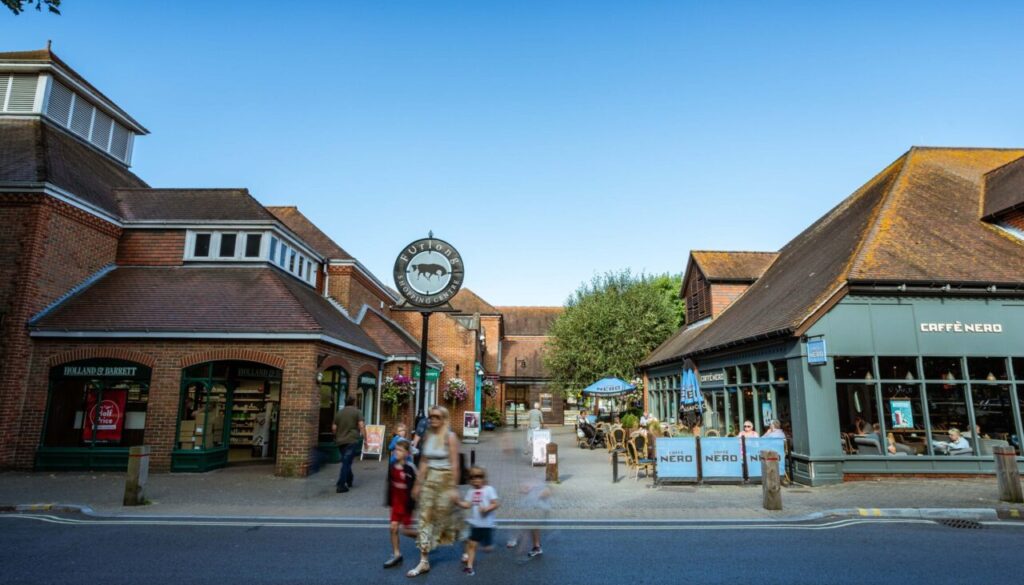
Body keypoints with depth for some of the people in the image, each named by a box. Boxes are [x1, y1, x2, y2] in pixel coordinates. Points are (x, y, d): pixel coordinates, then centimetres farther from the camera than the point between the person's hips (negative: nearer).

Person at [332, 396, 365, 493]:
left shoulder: (339, 413, 10)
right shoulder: (357, 412, -2)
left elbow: (334, 428, 8)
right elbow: (361, 426, -11)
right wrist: (365, 438, -6)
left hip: (341, 441, 5)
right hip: (352, 440, -5)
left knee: (345, 462, 20)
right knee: (347, 462, -3)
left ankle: (349, 480, 32)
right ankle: (340, 485, -6)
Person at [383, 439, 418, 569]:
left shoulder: (409, 469, -19)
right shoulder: (392, 467, -2)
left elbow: (413, 487, -16)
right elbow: (390, 484, 9)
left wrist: (411, 504, -15)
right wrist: (388, 501, 12)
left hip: (406, 503, -5)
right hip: (396, 502, 5)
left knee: (406, 530, 2)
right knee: (393, 528, 5)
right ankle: (396, 555, 18)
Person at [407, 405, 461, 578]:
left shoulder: (450, 437, -10)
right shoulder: (427, 436, 6)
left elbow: (454, 464, -12)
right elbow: (423, 462, 10)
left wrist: (453, 488, -15)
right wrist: (418, 483, 10)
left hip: (445, 480, -5)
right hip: (429, 479, 5)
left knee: (443, 518, 4)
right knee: (425, 519, 4)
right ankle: (424, 562, 12)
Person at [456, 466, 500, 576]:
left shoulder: (489, 490, -10)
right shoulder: (471, 492, 4)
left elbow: (496, 503, -12)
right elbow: (467, 505, -5)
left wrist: (487, 509, -26)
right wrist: (457, 501, -19)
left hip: (486, 524, -3)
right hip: (475, 524, 3)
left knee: (487, 548, 7)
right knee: (472, 544, 1)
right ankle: (469, 566, 10)